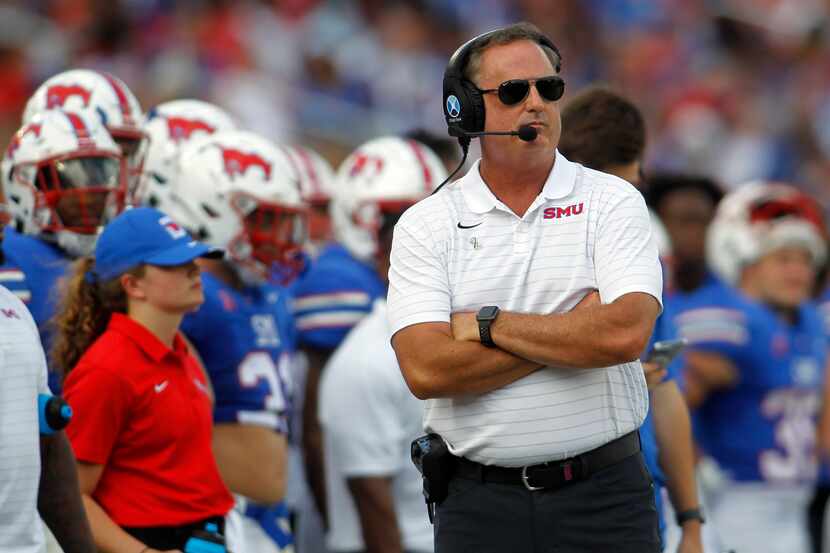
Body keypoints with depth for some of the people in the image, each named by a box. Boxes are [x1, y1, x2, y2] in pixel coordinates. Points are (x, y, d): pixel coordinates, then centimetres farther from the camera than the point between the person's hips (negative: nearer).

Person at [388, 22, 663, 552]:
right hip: (480, 503, 0)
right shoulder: (425, 225, 3)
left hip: (605, 496, 0)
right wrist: (575, 330, -12)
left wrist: (487, 325, -11)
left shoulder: (612, 201, 1)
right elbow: (426, 370, -11)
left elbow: (626, 335, -15)